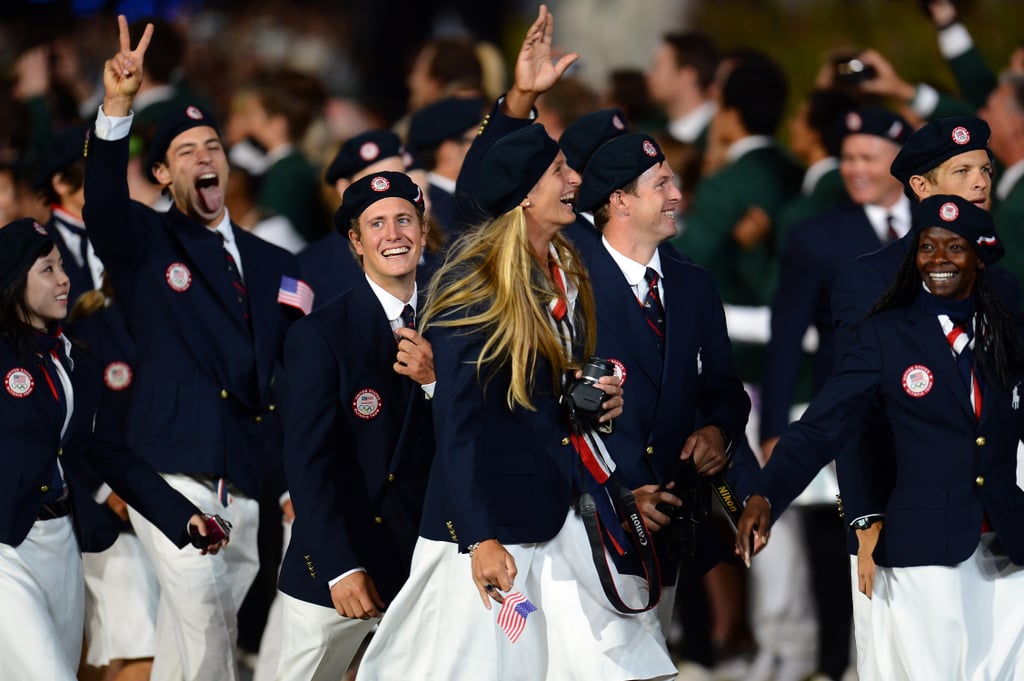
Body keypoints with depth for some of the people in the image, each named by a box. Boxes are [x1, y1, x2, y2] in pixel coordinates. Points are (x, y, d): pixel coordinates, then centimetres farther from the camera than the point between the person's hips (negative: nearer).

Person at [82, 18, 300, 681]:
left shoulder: (275, 265, 18)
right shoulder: (145, 243, 6)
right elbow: (104, 201, -16)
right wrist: (117, 109, -32)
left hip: (248, 481, 4)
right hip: (175, 472, -4)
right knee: (203, 624, -17)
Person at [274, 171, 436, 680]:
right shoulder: (318, 335, -5)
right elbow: (308, 462, -11)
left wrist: (435, 382, -15)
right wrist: (340, 569, -19)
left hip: (424, 566, 3)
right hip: (336, 571, -3)